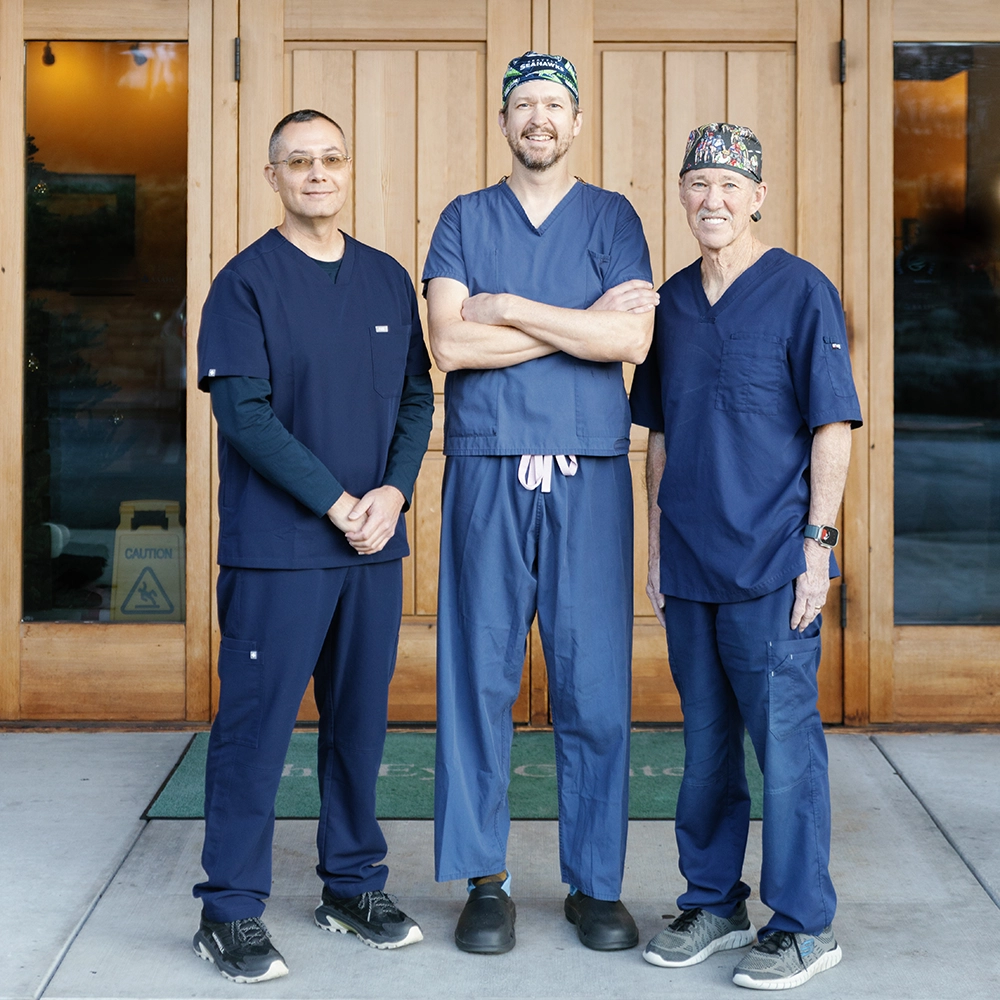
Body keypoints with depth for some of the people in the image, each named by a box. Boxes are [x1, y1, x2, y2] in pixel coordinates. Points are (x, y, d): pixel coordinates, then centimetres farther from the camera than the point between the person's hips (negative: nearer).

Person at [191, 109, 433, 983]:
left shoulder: (387, 279, 11)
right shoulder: (248, 281, -4)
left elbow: (416, 397, 11)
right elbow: (244, 413, -11)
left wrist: (393, 492, -6)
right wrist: (335, 503, -14)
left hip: (374, 546, 5)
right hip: (276, 548, -5)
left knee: (361, 720, 12)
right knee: (257, 724, -1)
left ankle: (353, 885, 26)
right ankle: (231, 912, 9)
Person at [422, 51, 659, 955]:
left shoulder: (612, 218, 11)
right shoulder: (465, 219, 12)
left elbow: (632, 339, -6)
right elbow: (451, 344, -4)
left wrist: (512, 308, -6)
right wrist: (581, 321, -5)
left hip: (589, 473, 0)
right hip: (486, 471, 0)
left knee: (595, 683, 0)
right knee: (480, 677, 0)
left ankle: (597, 882, 12)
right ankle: (486, 880, 11)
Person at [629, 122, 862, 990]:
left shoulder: (801, 292, -4)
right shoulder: (672, 301, 12)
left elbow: (833, 428, -6)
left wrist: (816, 544, -11)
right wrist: (657, 544, 13)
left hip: (771, 564, -5)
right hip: (690, 564, 5)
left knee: (786, 740, -1)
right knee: (706, 741, 14)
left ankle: (804, 925, 11)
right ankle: (712, 903, 27)